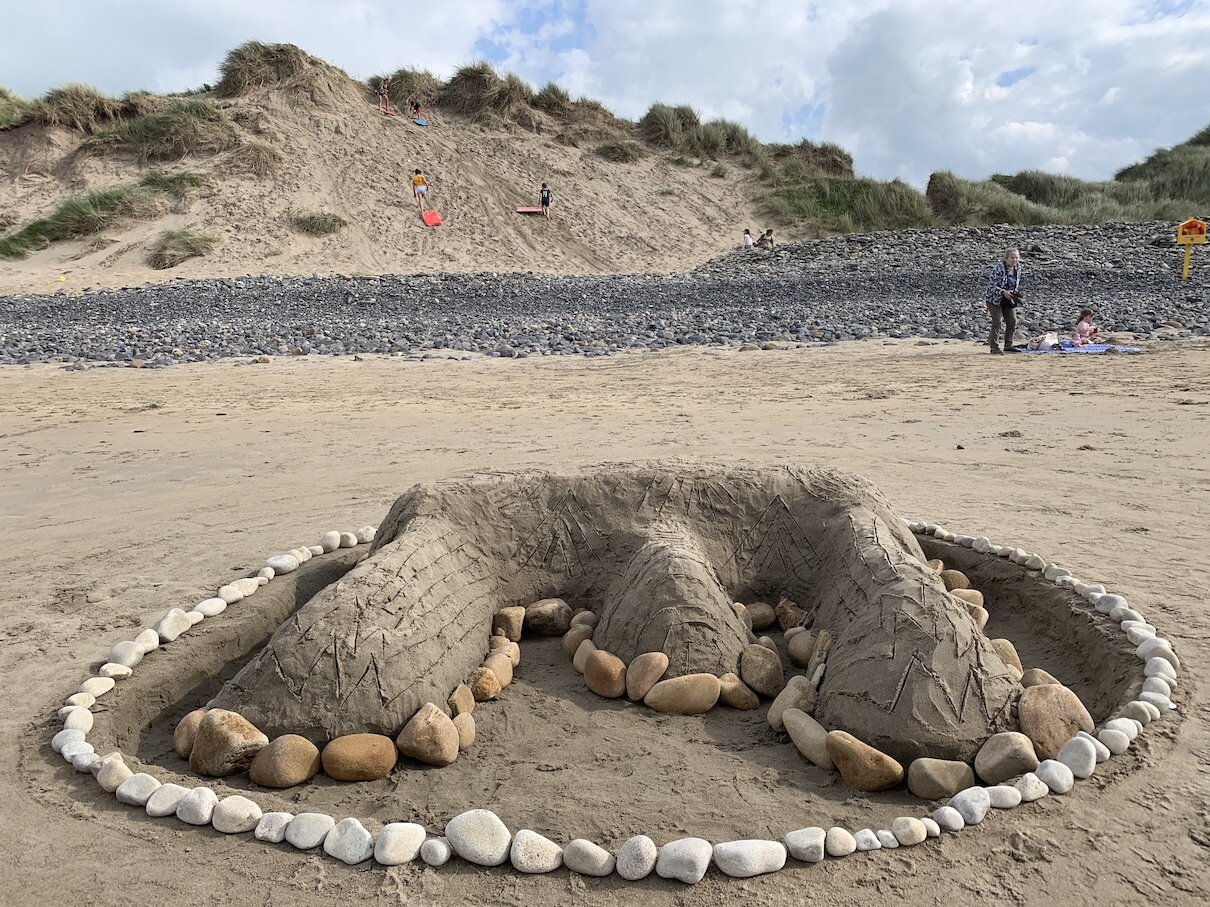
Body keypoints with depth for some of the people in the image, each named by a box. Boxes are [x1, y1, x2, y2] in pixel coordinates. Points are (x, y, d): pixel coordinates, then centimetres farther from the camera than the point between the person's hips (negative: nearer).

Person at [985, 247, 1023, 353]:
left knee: (1012, 322, 4)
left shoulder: (1018, 268, 1)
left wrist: (1016, 295, -3)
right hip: (994, 298, -7)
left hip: (1009, 300, 7)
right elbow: (991, 286, -22)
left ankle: (1008, 345, 16)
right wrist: (1003, 292, -33)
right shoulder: (999, 268, -20)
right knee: (997, 322, -11)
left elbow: (1017, 284, 15)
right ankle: (994, 347, -4)